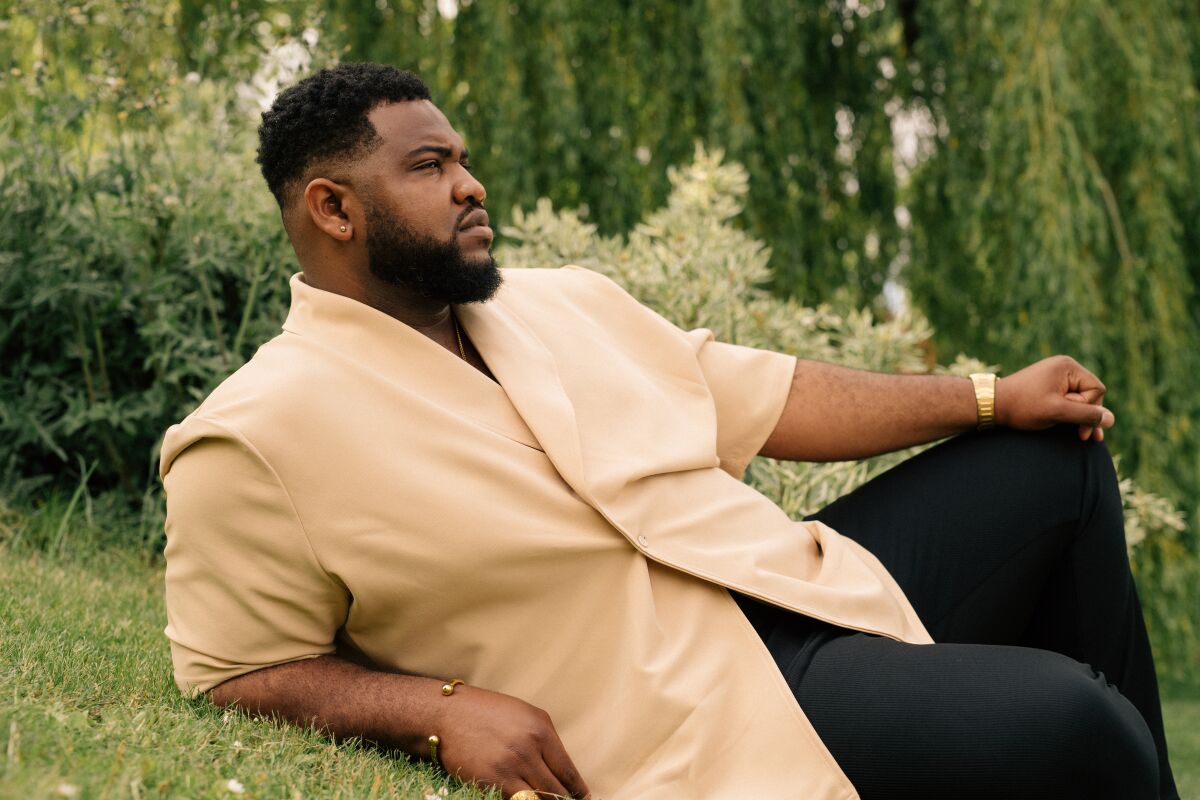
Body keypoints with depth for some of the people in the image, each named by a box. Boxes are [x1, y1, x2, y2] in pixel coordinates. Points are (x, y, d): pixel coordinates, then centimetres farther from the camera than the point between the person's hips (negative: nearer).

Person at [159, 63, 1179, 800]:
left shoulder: (561, 304, 11)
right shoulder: (256, 439, -10)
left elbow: (763, 396, 14)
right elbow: (239, 671, -8)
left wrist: (993, 397, 11)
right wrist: (444, 709, -23)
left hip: (807, 591, 9)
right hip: (702, 716, -8)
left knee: (1057, 459, 13)